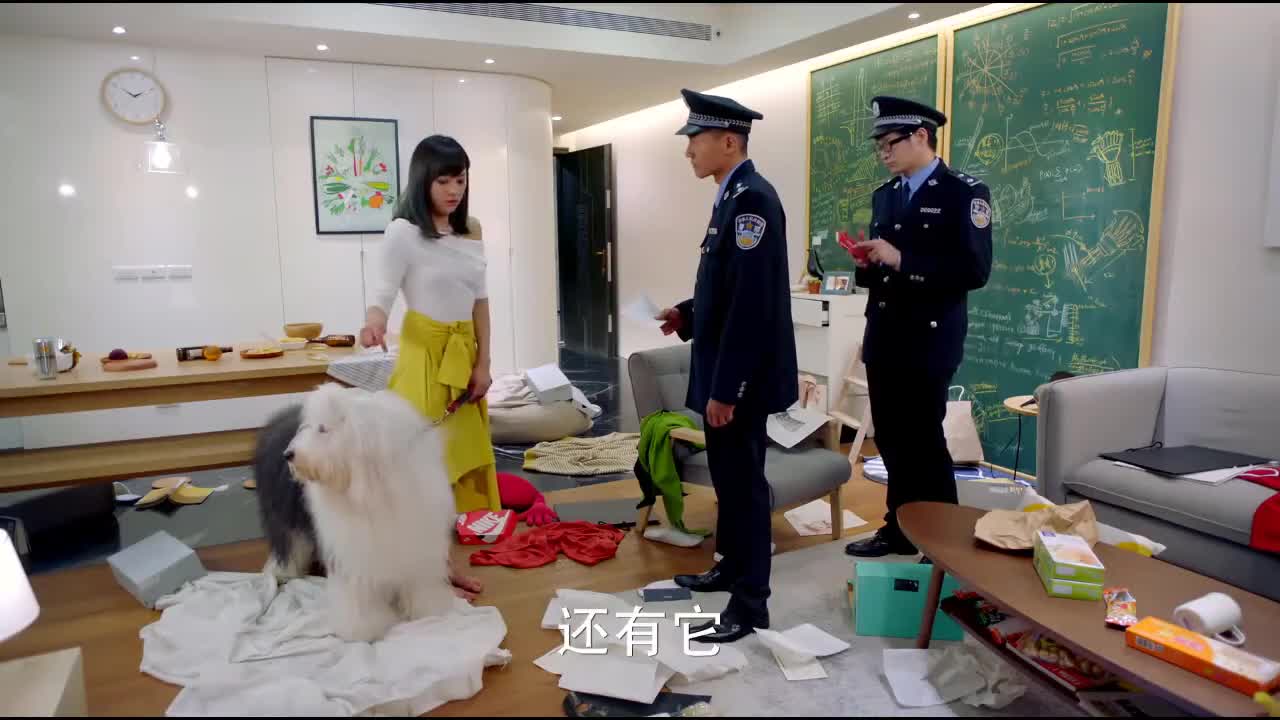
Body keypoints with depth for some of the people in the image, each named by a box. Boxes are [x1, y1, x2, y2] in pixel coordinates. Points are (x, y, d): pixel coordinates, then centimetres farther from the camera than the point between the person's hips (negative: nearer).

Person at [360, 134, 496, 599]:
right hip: (424, 355, -6)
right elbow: (382, 293, -17)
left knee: (458, 460, 10)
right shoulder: (404, 233, -11)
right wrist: (374, 322, -41)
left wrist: (483, 364, 6)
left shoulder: (470, 231, 7)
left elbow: (479, 300, 10)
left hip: (464, 356, 7)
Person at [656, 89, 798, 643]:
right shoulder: (733, 197, 12)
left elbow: (752, 301, -25)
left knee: (743, 482, 0)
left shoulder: (752, 198, -19)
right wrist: (687, 314, 10)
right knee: (727, 477, 20)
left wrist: (725, 388, -23)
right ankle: (731, 567, 37)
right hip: (724, 370, 10)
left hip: (741, 377, -10)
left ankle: (750, 604, 14)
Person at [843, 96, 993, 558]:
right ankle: (900, 529, 27)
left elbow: (974, 270, -17)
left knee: (924, 442, 1)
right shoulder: (884, 195, 14)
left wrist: (901, 261, -21)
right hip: (884, 338, 6)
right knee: (892, 441, 13)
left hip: (929, 340, -6)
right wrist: (867, 264, -3)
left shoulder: (964, 193, -7)